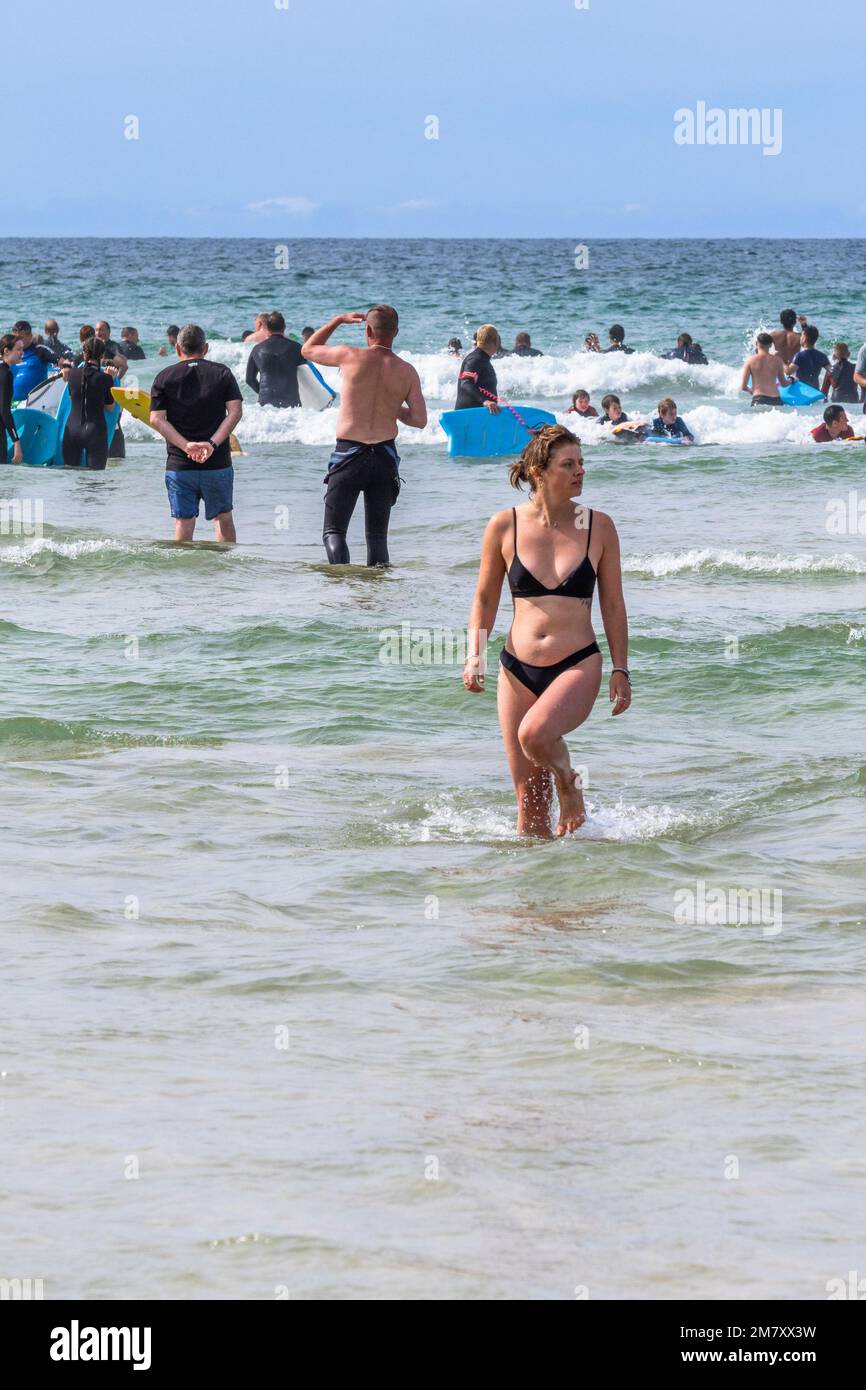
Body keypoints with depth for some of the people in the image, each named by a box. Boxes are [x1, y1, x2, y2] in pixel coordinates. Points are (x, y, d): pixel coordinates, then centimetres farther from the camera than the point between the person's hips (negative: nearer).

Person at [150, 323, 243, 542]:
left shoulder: (164, 377, 3)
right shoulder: (222, 373, 3)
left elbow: (157, 420, -6)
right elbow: (235, 411, -7)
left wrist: (186, 445, -13)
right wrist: (213, 443, -12)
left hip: (179, 465, 0)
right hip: (218, 464, 0)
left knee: (183, 522, 2)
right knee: (223, 517, 14)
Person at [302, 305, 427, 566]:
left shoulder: (350, 357, -6)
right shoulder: (407, 372, -1)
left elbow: (308, 350, 11)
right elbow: (420, 420, -2)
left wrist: (339, 320, 20)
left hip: (349, 454, -3)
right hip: (385, 456, 3)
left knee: (333, 532, 0)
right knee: (377, 537, 13)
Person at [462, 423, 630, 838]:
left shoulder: (598, 527, 1)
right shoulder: (504, 527, 0)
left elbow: (613, 605, 7)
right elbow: (485, 600, 11)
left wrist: (621, 670, 4)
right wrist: (475, 655, -2)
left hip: (578, 665, -2)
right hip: (518, 668, 2)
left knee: (535, 733, -31)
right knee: (530, 806, 2)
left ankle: (570, 786, 0)